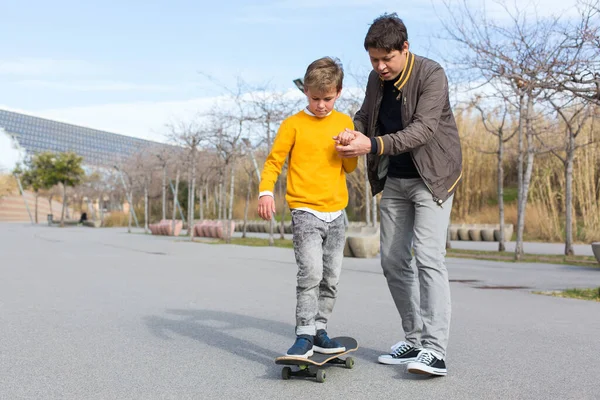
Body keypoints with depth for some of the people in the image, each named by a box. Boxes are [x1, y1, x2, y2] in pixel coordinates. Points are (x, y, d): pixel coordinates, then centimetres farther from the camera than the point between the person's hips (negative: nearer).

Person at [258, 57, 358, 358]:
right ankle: (304, 336, -10)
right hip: (305, 211, -5)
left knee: (331, 277, 8)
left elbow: (349, 168, 12)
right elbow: (274, 161, -2)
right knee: (310, 272, -17)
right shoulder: (293, 124, -2)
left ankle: (320, 330, 20)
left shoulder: (345, 122, 10)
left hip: (336, 213, 5)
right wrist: (265, 191, -17)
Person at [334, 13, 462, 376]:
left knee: (428, 257, -18)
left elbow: (424, 129, -26)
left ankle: (435, 351, -18)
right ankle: (415, 341, 16)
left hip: (432, 177, -7)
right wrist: (353, 132, -10)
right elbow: (365, 116, 14)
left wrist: (373, 146, -35)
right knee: (394, 260, 6)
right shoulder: (377, 80, 3)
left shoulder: (431, 75, -17)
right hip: (394, 180, 7)